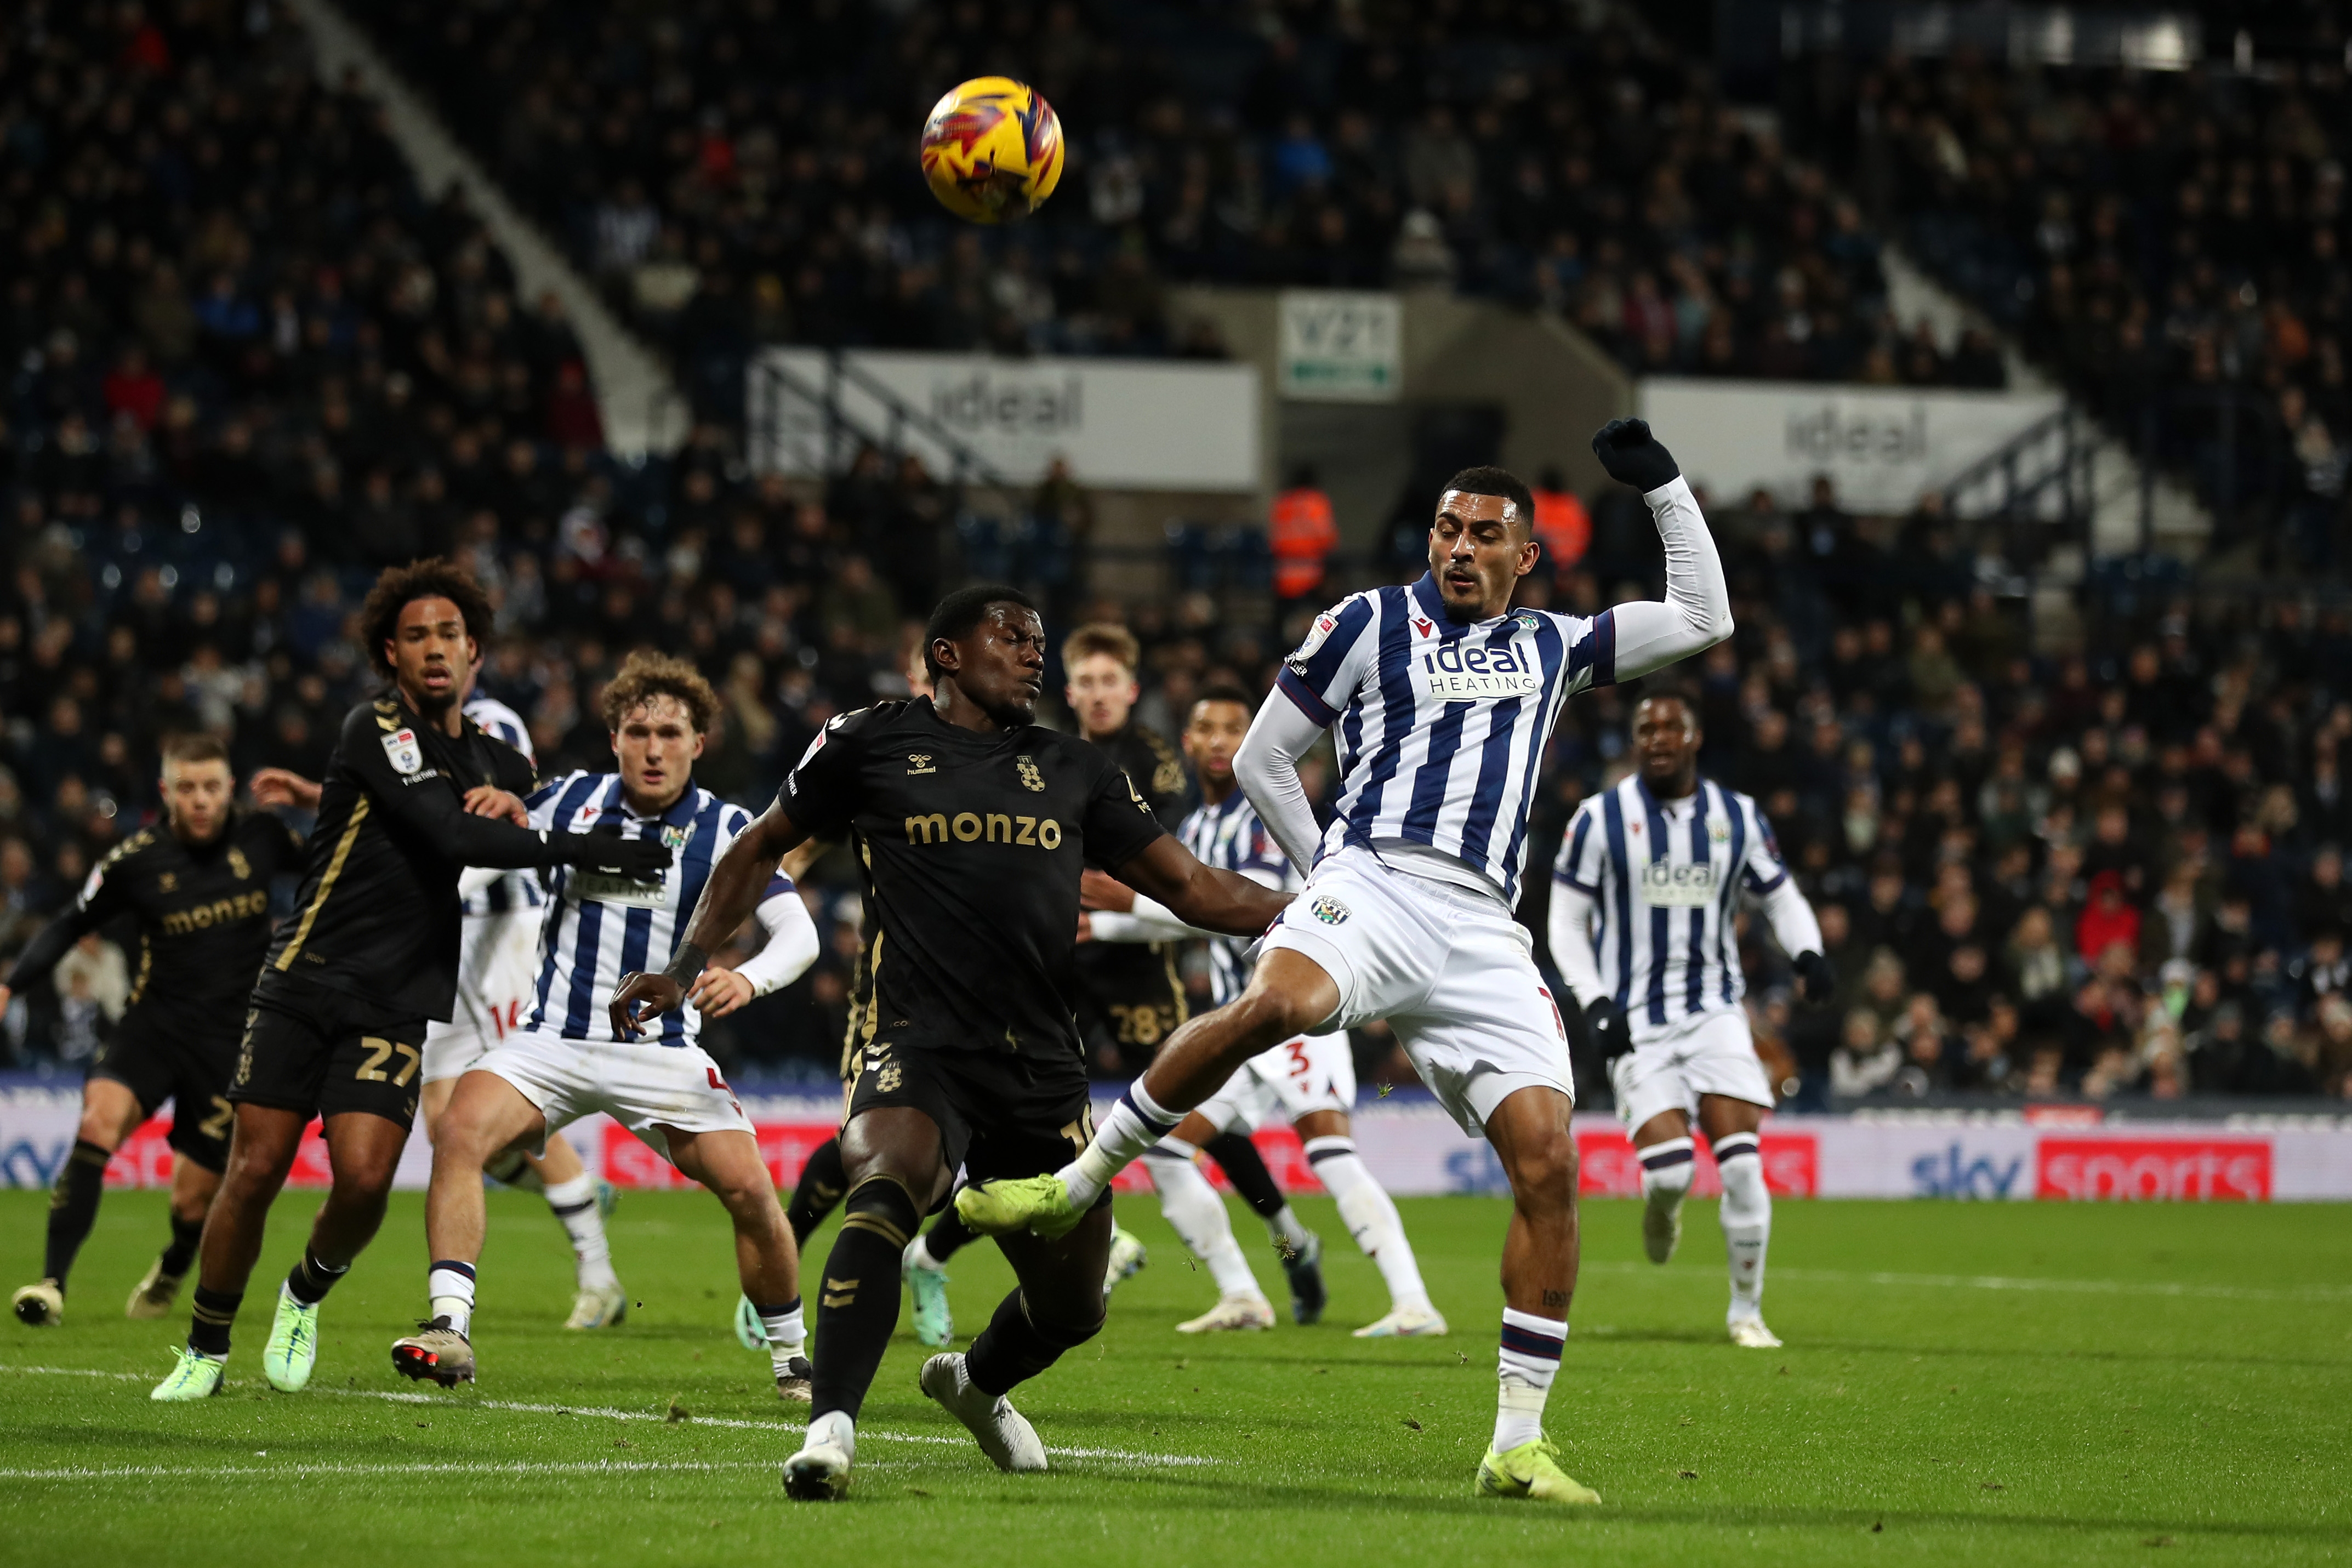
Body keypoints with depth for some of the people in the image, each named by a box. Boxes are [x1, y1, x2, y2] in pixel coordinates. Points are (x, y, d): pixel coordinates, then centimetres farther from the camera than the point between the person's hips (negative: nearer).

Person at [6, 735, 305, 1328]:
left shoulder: (260, 836, -3)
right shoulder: (136, 860, -6)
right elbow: (70, 926, 5)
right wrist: (10, 985, -4)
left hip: (230, 1038, 1)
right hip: (153, 1023, -1)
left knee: (193, 1199, 1)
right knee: (100, 1120, -29)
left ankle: (173, 1269, 39)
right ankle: (52, 1284, -28)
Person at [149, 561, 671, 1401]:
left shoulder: (492, 759, 13)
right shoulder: (375, 730, -8)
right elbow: (452, 836, -20)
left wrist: (514, 810, 4)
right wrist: (578, 849, -19)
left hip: (397, 1007, 3)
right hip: (303, 984, -3)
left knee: (364, 1179, -15)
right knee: (255, 1172, -5)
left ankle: (305, 1296, 16)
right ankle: (205, 1349, 14)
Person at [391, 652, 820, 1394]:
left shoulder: (725, 828, -2)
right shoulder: (573, 799, 2)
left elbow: (798, 931, -8)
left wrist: (748, 979, -29)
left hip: (662, 1048, -1)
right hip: (552, 1042, 1)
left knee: (749, 1188, -14)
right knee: (461, 1131, -26)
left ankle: (791, 1356, 8)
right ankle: (450, 1329, -29)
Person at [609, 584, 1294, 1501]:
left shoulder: (1074, 773, 17)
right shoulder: (870, 745, 8)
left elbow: (1189, 886, 18)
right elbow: (759, 851, 19)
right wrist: (684, 969, 11)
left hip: (1042, 1068, 5)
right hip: (914, 1041, -5)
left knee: (1071, 1308, 9)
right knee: (887, 1190, -36)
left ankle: (975, 1383, 43)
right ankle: (831, 1430, -39)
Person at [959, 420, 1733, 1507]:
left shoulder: (1551, 648, 24)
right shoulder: (1371, 625, 12)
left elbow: (1704, 619, 28)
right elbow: (1260, 762, 15)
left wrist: (1662, 488, 21)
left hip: (1481, 931, 4)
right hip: (1374, 881, -4)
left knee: (1547, 1164, -10)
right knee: (1276, 1004, -38)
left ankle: (1517, 1445, -5)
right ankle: (1074, 1183, -26)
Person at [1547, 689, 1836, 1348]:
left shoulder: (1738, 818, 6)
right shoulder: (1601, 818, -1)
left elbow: (1781, 896, 18)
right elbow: (1566, 923, 3)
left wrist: (1809, 951, -3)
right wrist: (1595, 1004, -10)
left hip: (1715, 1009, 2)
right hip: (1636, 1019, -2)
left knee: (1742, 1162, -12)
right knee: (1669, 1167, -16)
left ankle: (1746, 1309, 5)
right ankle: (1661, 1209, 24)